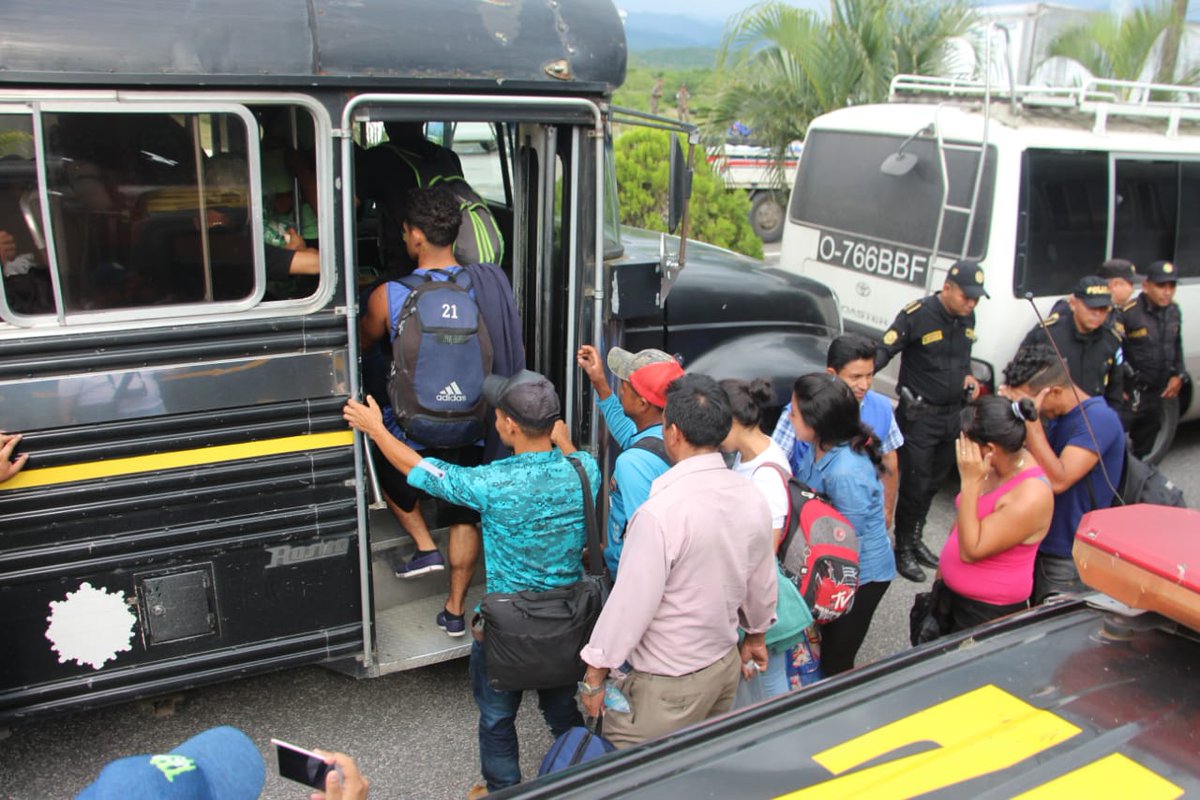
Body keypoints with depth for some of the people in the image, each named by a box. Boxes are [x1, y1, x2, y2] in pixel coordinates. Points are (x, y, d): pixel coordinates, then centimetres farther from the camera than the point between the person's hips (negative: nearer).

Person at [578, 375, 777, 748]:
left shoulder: (661, 513, -29)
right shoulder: (753, 498, -6)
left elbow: (631, 602, -24)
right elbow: (762, 582, 7)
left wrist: (595, 675, -10)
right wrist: (756, 636, 26)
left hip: (666, 684, -7)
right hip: (726, 664, 7)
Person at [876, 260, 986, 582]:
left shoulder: (966, 319, 6)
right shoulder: (917, 314, -17)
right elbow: (884, 350, -22)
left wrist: (968, 376, 3)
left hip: (951, 416, 7)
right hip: (919, 415, -7)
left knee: (933, 483, 18)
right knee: (915, 485, -1)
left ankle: (915, 540, 35)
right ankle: (903, 551, 16)